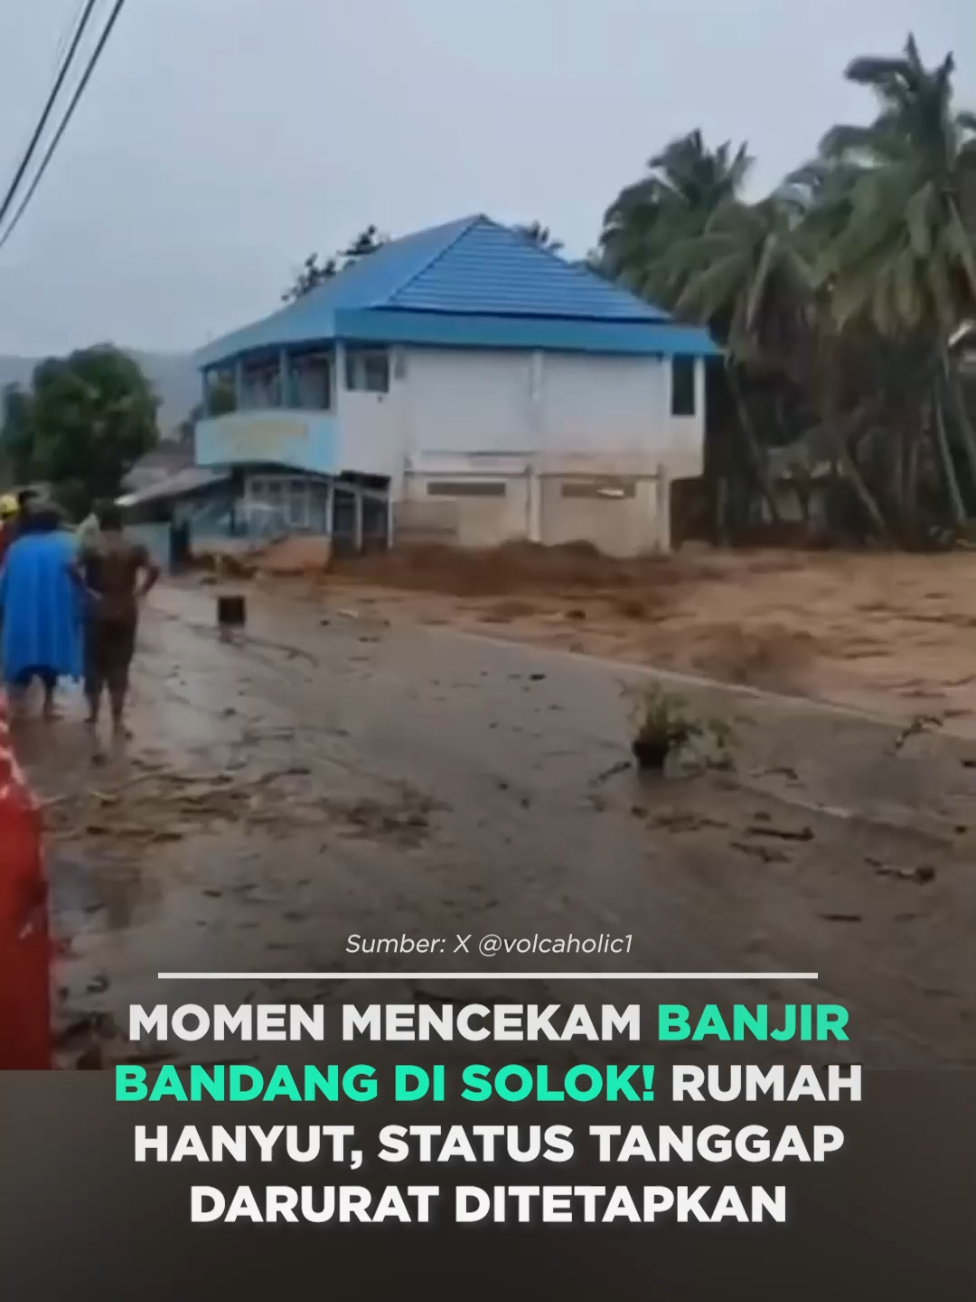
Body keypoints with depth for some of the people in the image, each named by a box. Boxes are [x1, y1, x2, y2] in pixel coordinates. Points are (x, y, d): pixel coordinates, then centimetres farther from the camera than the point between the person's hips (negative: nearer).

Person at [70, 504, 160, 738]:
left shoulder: (90, 547, -4)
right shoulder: (134, 548, -1)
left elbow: (74, 568, -22)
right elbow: (154, 569, -16)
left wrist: (87, 590, -11)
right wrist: (140, 592, -8)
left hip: (98, 612, -1)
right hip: (125, 613, 1)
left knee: (95, 664, 12)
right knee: (119, 666, 9)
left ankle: (93, 717, 18)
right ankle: (118, 720, 10)